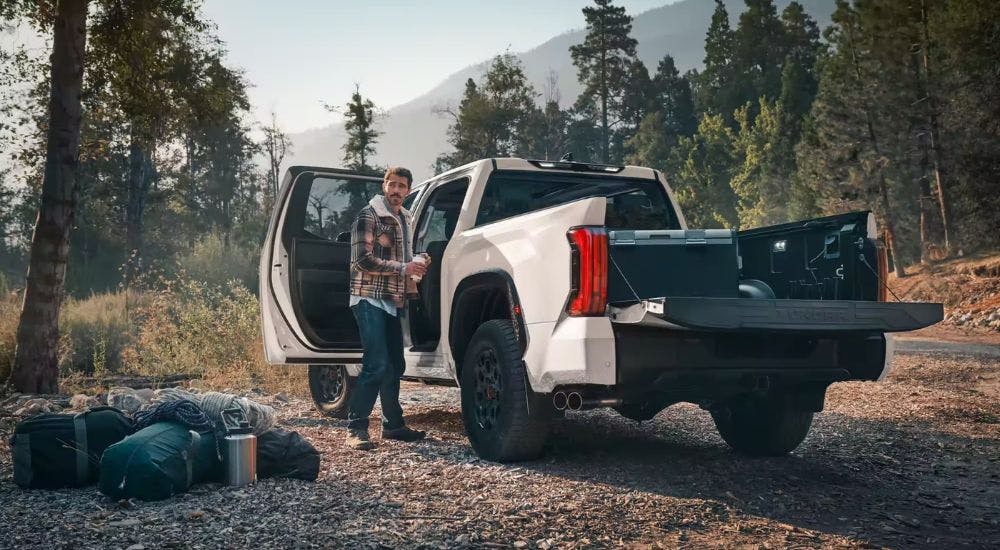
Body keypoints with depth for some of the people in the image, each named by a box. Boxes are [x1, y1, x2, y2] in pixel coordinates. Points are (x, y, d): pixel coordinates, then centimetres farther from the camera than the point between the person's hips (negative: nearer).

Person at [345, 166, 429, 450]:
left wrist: (416, 266, 8)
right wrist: (403, 268, -17)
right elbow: (362, 260, -15)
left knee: (395, 365, 10)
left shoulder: (406, 219, 18)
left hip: (394, 301, 8)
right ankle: (355, 428, -11)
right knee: (377, 365, -16)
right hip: (370, 299, -8)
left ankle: (393, 424, 20)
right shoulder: (369, 216, -7)